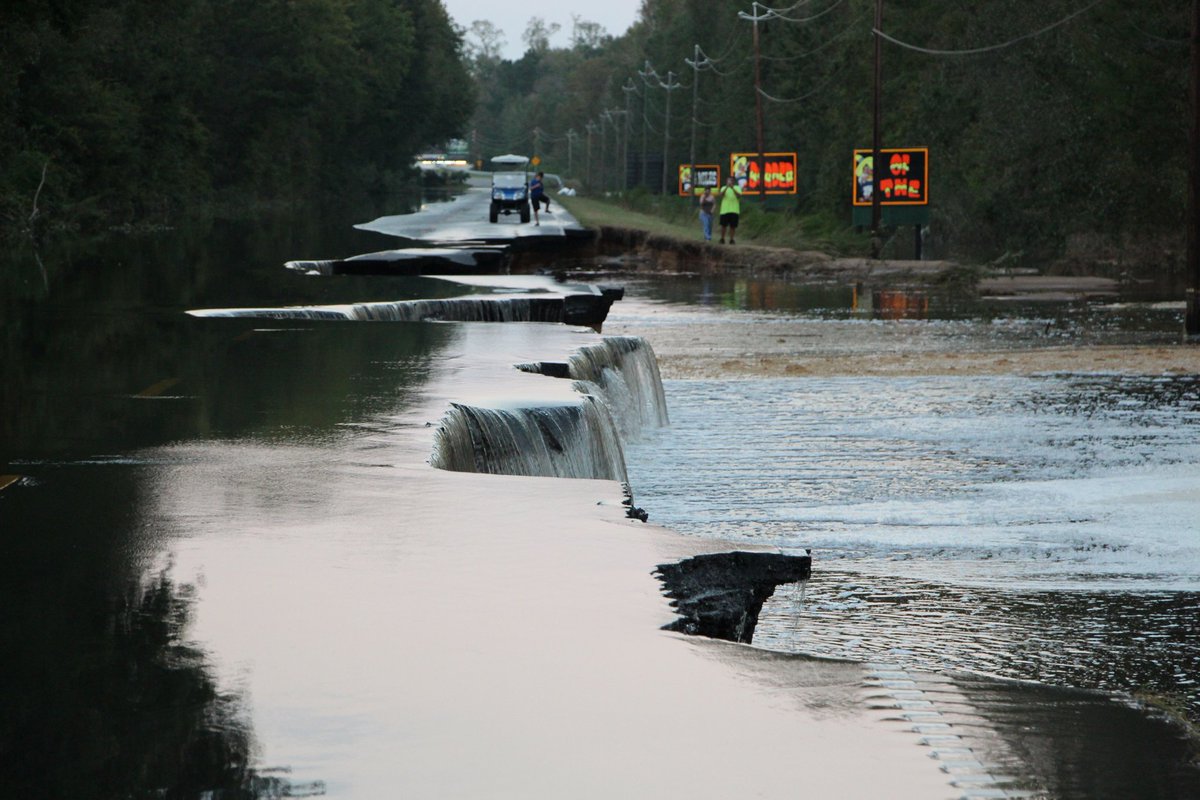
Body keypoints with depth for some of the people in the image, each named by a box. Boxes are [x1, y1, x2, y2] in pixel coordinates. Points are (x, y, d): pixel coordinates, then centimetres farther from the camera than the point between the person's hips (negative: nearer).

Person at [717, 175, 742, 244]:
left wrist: (733, 188, -20)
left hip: (734, 210, 0)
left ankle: (731, 239, 5)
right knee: (724, 225, 0)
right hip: (725, 210, 0)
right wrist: (726, 187, -20)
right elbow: (721, 195, -8)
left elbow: (739, 196, -11)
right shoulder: (724, 188, 10)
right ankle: (722, 239, 12)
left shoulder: (737, 188, 7)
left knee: (733, 226, -2)